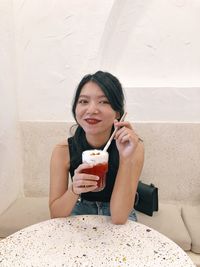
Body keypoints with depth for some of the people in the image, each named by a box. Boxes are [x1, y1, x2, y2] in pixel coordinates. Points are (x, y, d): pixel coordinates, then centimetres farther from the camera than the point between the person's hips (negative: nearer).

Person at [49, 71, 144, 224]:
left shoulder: (134, 147, -21)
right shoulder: (63, 151, -18)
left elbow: (119, 218, -25)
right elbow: (56, 215, -14)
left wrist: (125, 159, -36)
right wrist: (74, 190, -33)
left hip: (122, 216, 0)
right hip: (80, 211, 1)